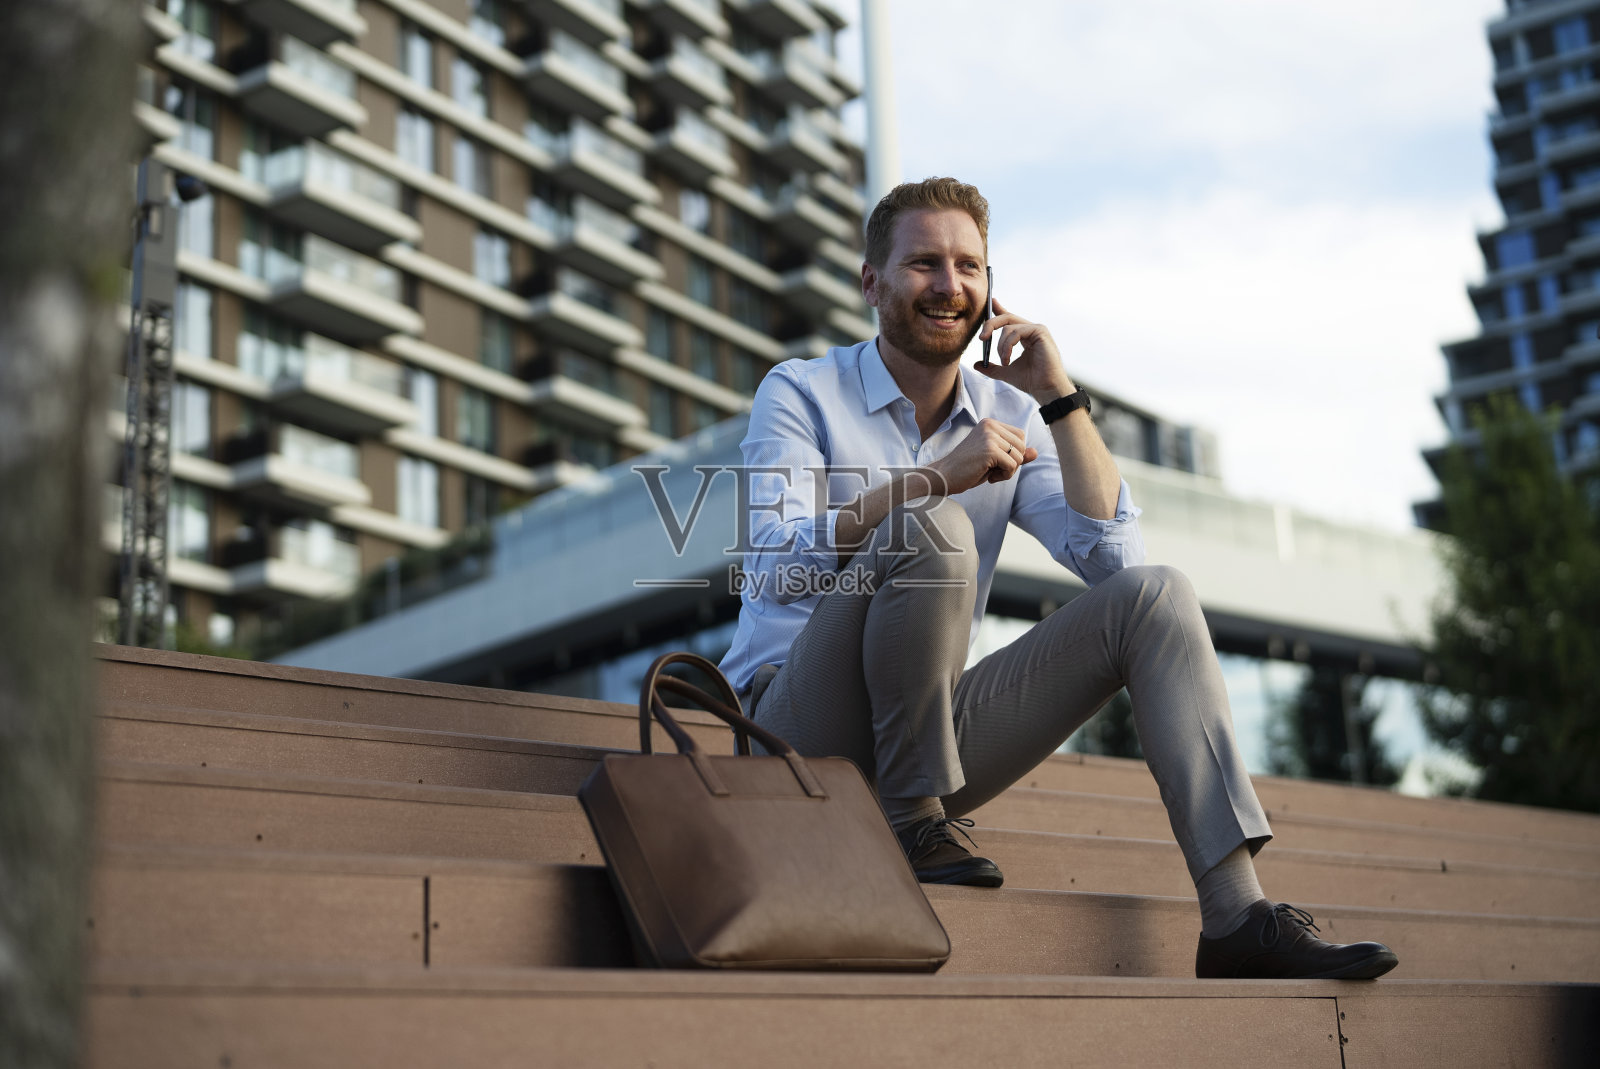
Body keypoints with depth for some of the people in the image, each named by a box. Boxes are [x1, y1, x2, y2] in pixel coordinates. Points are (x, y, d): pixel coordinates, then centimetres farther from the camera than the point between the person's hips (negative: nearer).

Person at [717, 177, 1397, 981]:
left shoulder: (1008, 418, 11)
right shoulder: (799, 393, -1)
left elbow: (1113, 558, -3)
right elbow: (777, 565, -18)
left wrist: (1059, 396, -7)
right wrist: (939, 478, -25)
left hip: (930, 731, 5)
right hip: (799, 726, -5)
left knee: (1153, 596, -10)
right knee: (935, 531, -30)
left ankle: (1237, 916, -20)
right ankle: (913, 821, -17)